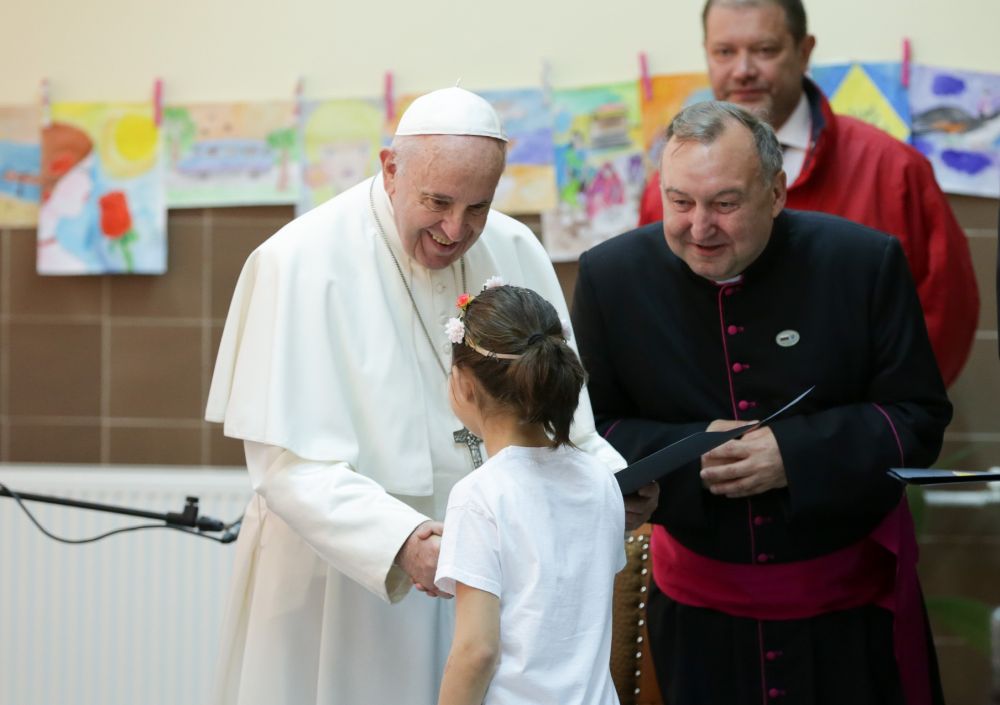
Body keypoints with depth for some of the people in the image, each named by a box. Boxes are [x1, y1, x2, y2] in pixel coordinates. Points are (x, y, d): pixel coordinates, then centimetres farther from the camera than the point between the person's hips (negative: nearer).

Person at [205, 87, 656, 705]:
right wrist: (401, 542, -33)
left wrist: (610, 479, -12)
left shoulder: (515, 253, 1)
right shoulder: (301, 263, -14)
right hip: (341, 583, -4)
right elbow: (290, 467, -19)